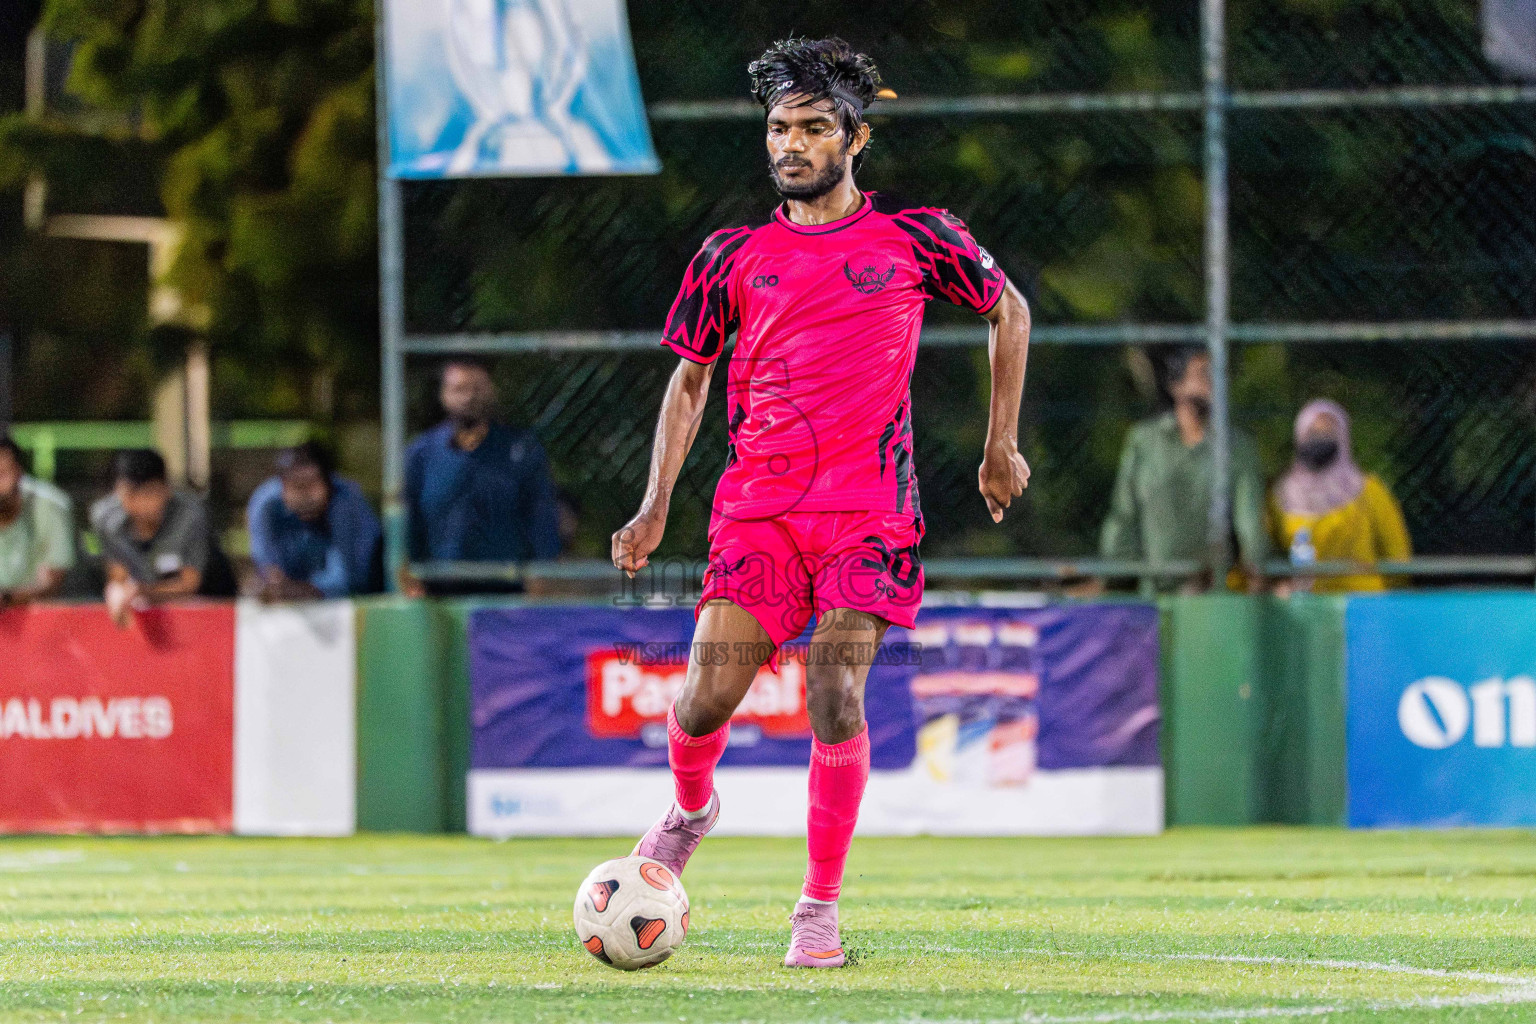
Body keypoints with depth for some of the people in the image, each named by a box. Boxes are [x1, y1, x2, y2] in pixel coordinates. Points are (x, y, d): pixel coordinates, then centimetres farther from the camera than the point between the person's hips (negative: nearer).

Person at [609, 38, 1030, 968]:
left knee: (836, 697, -16)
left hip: (868, 514, -2)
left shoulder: (915, 238, 4)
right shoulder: (734, 257, 9)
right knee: (708, 692, -11)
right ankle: (691, 810, 24)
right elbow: (692, 376, 19)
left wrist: (1002, 447, 16)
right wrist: (655, 507, 9)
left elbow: (1009, 310, 19)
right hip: (758, 506, 2)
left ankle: (822, 908, -2)